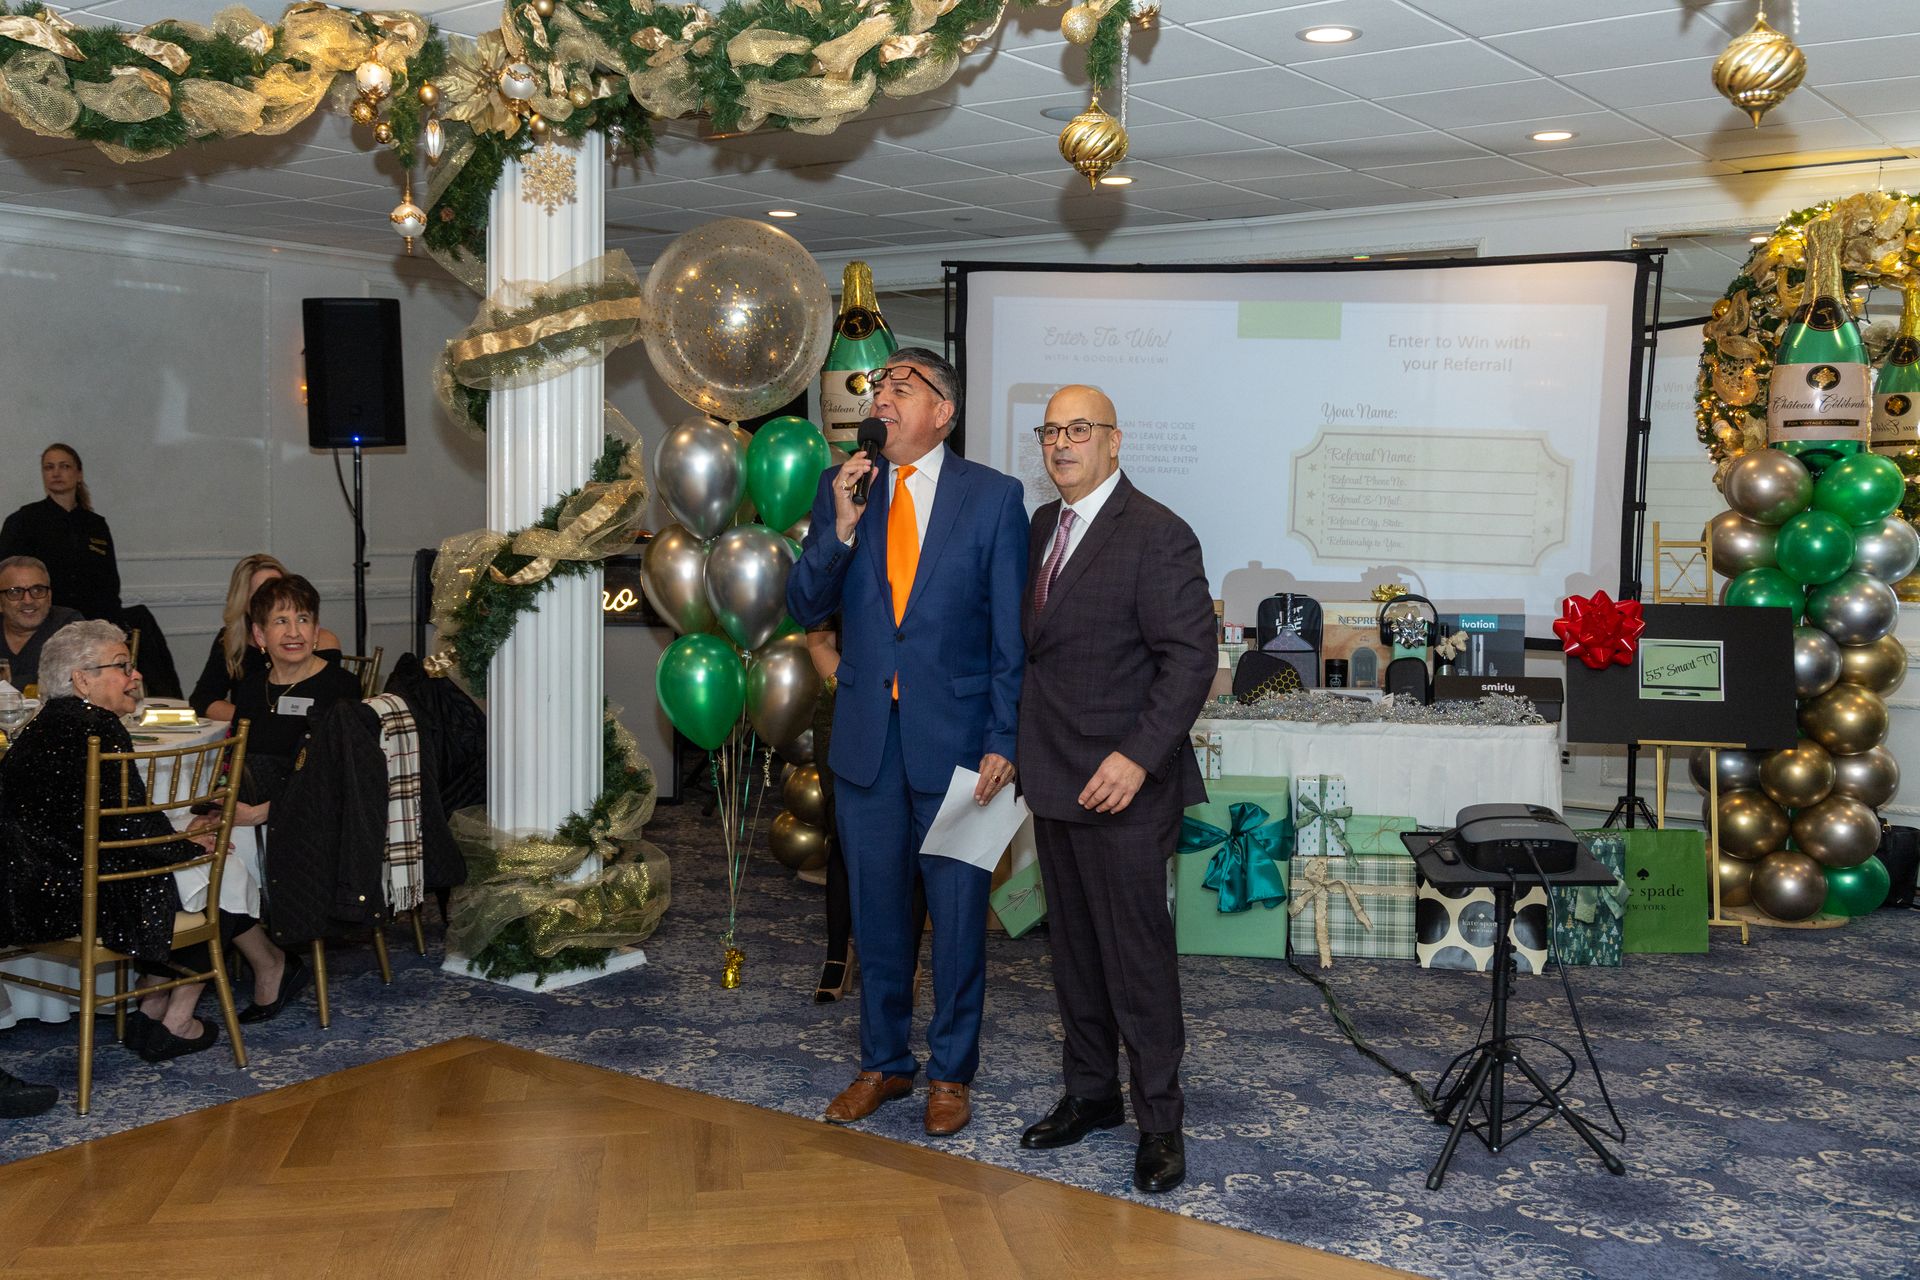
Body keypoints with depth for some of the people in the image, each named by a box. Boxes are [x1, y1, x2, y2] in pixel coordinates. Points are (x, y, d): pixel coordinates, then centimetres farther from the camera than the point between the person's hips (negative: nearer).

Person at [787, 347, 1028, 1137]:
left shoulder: (992, 496, -4)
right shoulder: (843, 488, 5)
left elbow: (1011, 633, -4)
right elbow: (806, 608, 1)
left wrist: (1002, 741, -9)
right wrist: (840, 529, -15)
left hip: (954, 735, -3)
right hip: (866, 737, 3)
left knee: (958, 912, 7)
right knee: (875, 910, 14)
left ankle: (951, 1071, 24)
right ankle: (884, 1063, 31)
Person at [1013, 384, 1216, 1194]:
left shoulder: (1157, 535, -13)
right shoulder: (1042, 526, 12)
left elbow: (1191, 658, -18)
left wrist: (1138, 757, -25)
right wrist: (1019, 745, 12)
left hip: (1123, 787, -8)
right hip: (1054, 781, 8)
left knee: (1137, 954, 0)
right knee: (1073, 948, 16)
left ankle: (1159, 1122, 13)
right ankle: (1091, 1093, 31)